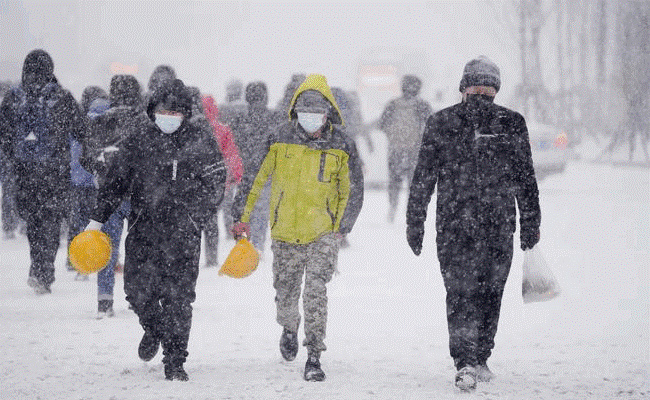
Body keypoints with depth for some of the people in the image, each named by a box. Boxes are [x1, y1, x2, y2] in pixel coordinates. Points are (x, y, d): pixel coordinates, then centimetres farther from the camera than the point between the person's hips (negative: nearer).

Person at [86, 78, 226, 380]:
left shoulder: (201, 144, 1)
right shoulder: (137, 145, 9)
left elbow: (215, 187, 1)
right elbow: (115, 182, 14)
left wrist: (193, 219, -10)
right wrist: (98, 219, 8)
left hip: (182, 234, -3)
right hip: (143, 230, 3)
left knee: (178, 298, -5)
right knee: (137, 290, -1)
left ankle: (174, 361, 4)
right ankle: (153, 330, 32)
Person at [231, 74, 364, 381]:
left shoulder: (342, 147, -6)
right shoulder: (279, 140, -5)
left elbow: (353, 192, 4)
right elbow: (254, 179, 3)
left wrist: (339, 229, 1)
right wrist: (241, 217, 2)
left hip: (323, 234, -2)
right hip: (285, 234, 2)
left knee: (315, 292, -17)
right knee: (285, 292, 15)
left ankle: (314, 356, -10)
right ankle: (289, 328, 48)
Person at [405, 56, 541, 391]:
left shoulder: (440, 123, 0)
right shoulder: (512, 123, 0)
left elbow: (422, 179, 2)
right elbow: (526, 180, 3)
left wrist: (414, 224, 8)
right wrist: (531, 225, 10)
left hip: (453, 225, 0)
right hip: (499, 226, 1)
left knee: (459, 294, 1)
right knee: (489, 293, 14)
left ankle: (465, 365, -13)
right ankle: (480, 361, 22)